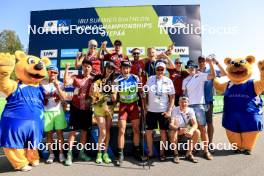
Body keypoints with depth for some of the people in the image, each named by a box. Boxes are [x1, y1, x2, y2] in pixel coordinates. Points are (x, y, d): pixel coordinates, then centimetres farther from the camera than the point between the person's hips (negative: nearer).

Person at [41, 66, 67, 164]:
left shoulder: (60, 84, 4)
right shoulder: (43, 83, 4)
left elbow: (63, 98, -8)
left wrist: (57, 87, -16)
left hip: (58, 111, 0)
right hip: (47, 111, 0)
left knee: (59, 132, 2)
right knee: (49, 133, 4)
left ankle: (61, 153, 10)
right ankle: (51, 154, 15)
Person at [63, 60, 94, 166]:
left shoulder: (93, 79, 3)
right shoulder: (76, 77, 0)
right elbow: (66, 83, -16)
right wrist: (67, 69, -19)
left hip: (87, 109, 2)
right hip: (76, 108, -2)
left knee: (84, 131, 11)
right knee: (73, 131, 0)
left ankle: (81, 152, 26)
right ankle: (69, 154, 9)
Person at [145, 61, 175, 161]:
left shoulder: (168, 81, -1)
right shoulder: (150, 79, 3)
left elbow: (172, 98, -1)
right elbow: (146, 94, 8)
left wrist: (169, 110, -9)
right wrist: (144, 108, 3)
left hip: (163, 111, -1)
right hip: (151, 110, 2)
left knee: (163, 132, 9)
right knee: (148, 132, 6)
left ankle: (162, 153, 24)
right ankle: (150, 153, 23)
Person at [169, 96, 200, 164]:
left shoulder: (190, 110, -8)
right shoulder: (175, 110, -18)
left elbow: (195, 124, -16)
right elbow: (171, 125, -26)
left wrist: (191, 131, -38)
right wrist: (179, 129, -46)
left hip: (186, 131, 3)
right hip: (177, 130, -3)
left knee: (197, 132, -21)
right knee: (173, 132, -35)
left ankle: (189, 154, -7)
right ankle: (176, 154, -14)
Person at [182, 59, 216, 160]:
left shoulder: (200, 76, 3)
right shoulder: (185, 80, 13)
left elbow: (213, 76, -12)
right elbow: (184, 93, 13)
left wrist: (210, 63, -21)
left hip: (199, 105, -3)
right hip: (188, 106, 3)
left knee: (202, 128, -2)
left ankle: (206, 151, 6)